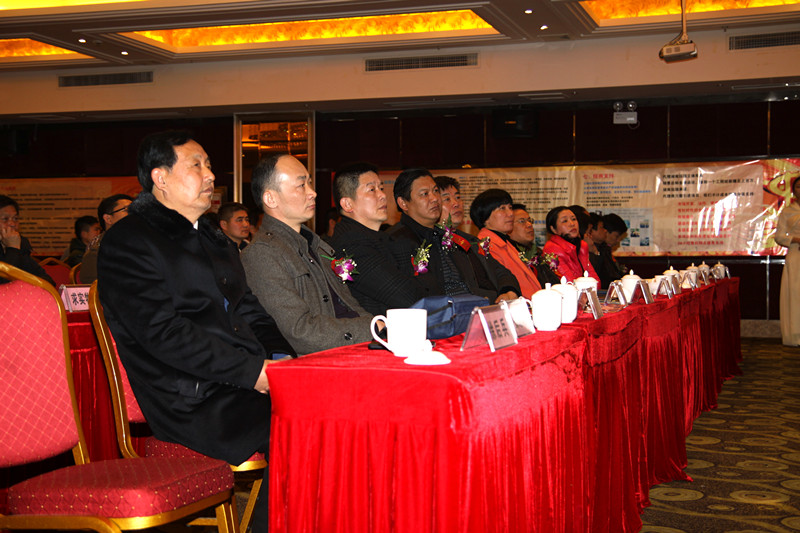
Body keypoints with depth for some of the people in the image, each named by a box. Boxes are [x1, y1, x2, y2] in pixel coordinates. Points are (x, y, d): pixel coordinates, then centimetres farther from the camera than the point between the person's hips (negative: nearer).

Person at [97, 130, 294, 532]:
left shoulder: (212, 238, 24)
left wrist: (281, 357, 3)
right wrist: (251, 371, -18)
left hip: (251, 376, 8)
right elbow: (163, 333, -14)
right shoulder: (127, 243, -3)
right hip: (192, 401, -8)